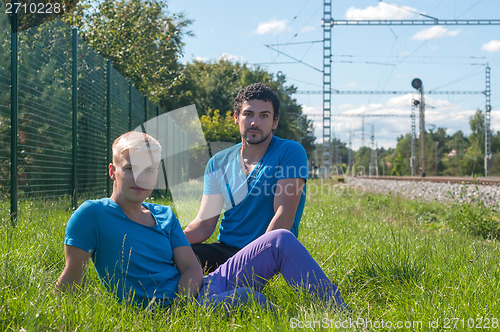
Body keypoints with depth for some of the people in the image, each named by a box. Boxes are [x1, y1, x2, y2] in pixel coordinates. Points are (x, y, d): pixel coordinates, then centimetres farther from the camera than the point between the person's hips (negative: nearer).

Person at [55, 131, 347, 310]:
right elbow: (73, 276, -3)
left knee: (282, 241, -7)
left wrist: (184, 297, -13)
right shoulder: (93, 214, 0)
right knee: (249, 299, -37)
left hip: (199, 290, 7)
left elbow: (192, 268, 7)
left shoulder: (165, 215, 17)